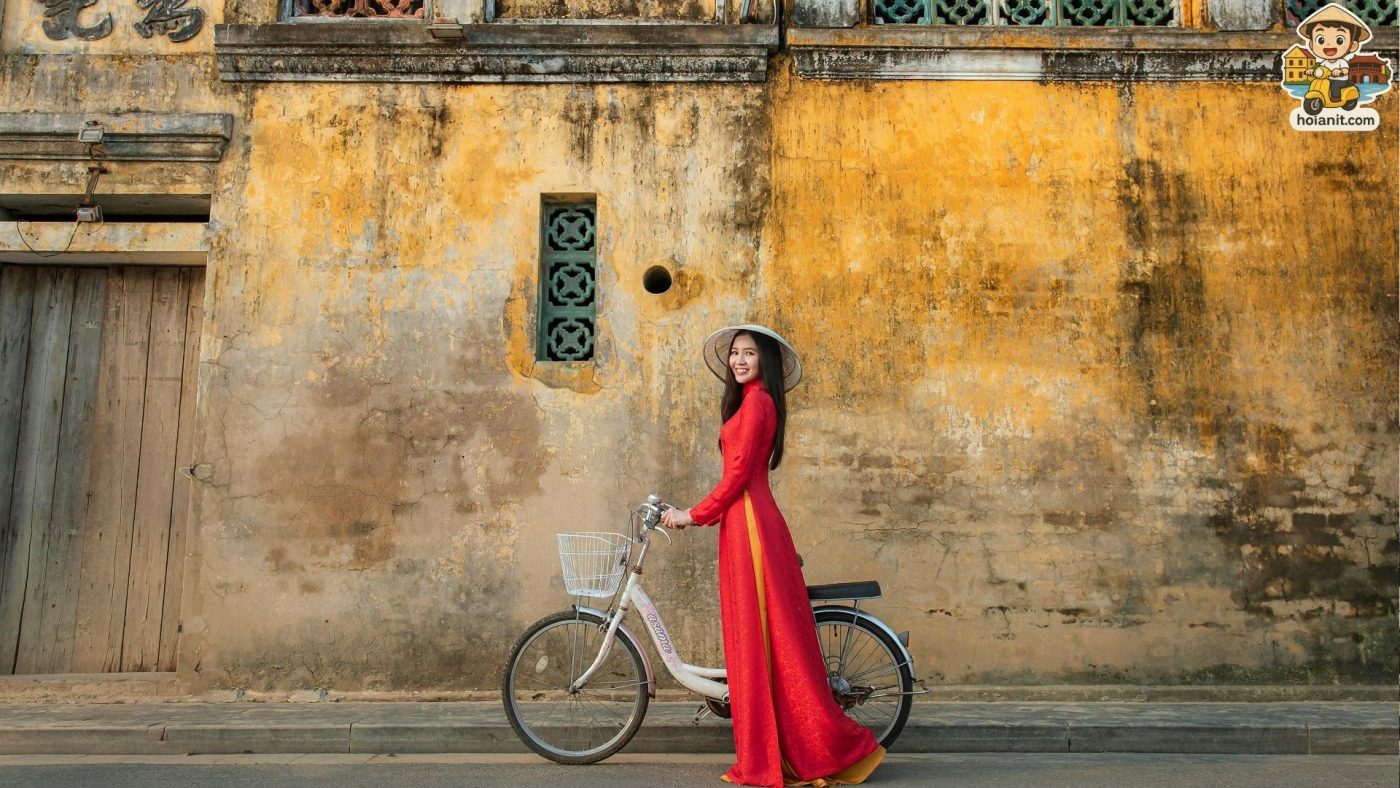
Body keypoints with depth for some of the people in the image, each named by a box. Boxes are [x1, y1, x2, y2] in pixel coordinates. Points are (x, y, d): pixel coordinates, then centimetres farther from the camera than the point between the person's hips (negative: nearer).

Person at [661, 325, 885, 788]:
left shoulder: (756, 401, -10)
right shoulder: (753, 401, 21)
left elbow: (738, 474, -14)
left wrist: (694, 515, -7)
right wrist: (698, 513, 19)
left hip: (750, 524, -10)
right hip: (747, 522, 10)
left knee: (760, 634, -5)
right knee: (760, 635, 11)